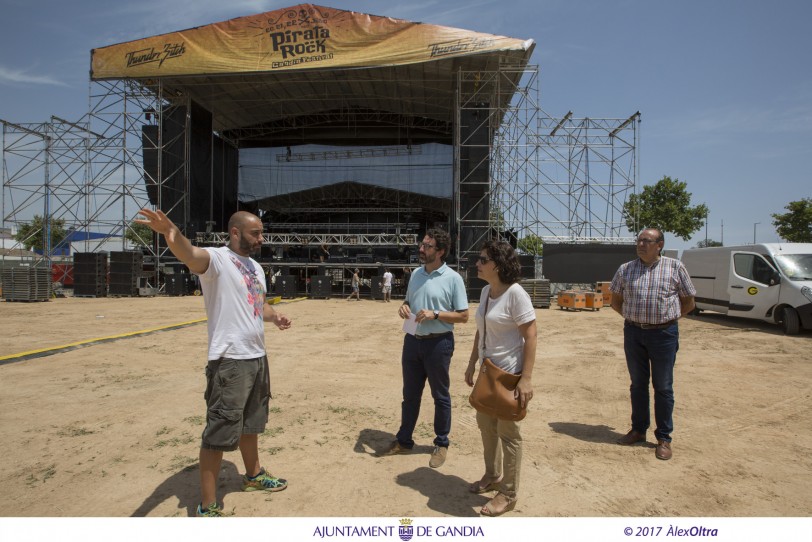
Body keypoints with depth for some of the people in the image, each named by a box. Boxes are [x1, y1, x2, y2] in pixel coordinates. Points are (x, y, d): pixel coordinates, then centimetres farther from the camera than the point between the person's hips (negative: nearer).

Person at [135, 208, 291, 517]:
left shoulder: (255, 267, 14)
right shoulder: (216, 258, -13)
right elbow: (190, 255, -36)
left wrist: (273, 316, 2)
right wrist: (171, 234, -58)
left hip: (257, 357, 8)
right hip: (229, 361, -8)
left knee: (251, 423, 23)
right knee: (220, 432, -3)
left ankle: (253, 475, 42)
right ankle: (207, 507, 9)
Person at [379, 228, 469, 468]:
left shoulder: (452, 278, -11)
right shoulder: (416, 273, 7)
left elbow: (463, 316, -10)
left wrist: (435, 314, -21)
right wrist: (404, 307, -3)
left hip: (438, 343, -6)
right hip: (412, 340, 6)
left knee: (440, 396, 9)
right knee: (410, 394, 16)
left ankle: (441, 444, 26)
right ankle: (403, 441, 30)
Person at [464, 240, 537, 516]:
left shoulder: (515, 293, -19)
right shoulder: (486, 291, 4)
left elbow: (530, 336, -20)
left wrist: (526, 378, -23)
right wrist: (472, 364, 14)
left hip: (510, 373, -8)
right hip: (488, 370, 8)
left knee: (507, 432, 5)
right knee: (485, 424, 20)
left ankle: (508, 494, 22)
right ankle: (492, 476, 41)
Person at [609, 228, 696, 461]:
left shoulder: (675, 267, -1)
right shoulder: (625, 270, 4)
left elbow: (688, 302, 6)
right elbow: (616, 300, 14)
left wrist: (666, 318, 3)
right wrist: (633, 317, 5)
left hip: (664, 334, -2)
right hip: (633, 333, 3)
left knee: (663, 387, 5)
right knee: (638, 384, 12)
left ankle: (664, 438, 18)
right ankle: (638, 430, 26)